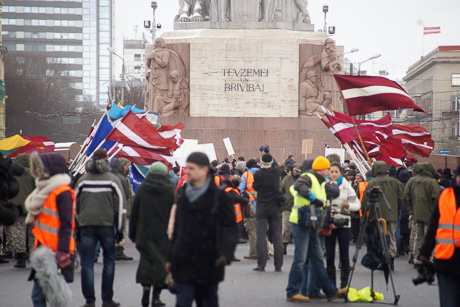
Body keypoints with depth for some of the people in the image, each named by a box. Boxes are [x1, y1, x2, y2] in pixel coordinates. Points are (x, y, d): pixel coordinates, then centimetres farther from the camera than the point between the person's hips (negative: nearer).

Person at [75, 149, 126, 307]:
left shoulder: (82, 180, 7)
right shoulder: (112, 179, 0)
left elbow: (75, 204, 11)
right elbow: (120, 205, -2)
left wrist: (76, 228, 18)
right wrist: (120, 229, 3)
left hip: (86, 225, 1)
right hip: (107, 225, -1)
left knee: (87, 263, 3)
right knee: (109, 261, 10)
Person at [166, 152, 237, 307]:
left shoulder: (220, 197, -6)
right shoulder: (183, 193, 10)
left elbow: (230, 229, -9)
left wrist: (225, 253, -26)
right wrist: (171, 258, 18)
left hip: (209, 264, -4)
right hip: (184, 263, 4)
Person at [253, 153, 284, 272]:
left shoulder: (258, 174, -14)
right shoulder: (276, 171, -5)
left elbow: (255, 187, 3)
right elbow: (276, 164, 19)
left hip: (262, 207, -3)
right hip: (275, 208, 3)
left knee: (261, 235, 0)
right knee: (277, 235, 6)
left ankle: (261, 264, -5)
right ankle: (278, 265, 6)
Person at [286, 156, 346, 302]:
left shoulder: (321, 183, 19)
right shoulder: (308, 177, -11)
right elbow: (299, 186, -33)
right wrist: (314, 198, -32)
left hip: (311, 225, 10)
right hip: (300, 223, -10)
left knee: (318, 259, 12)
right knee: (300, 259, -7)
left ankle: (330, 291, 16)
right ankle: (292, 292, -1)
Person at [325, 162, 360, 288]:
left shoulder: (347, 187, 4)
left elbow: (357, 204, 2)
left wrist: (348, 205, -17)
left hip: (344, 224, -1)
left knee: (344, 255, 1)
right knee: (329, 255, 3)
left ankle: (344, 284, 8)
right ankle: (331, 284, 11)